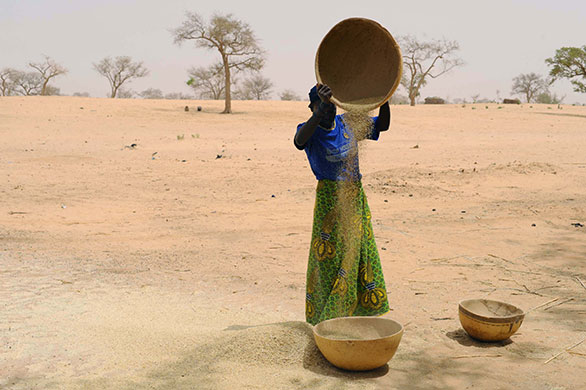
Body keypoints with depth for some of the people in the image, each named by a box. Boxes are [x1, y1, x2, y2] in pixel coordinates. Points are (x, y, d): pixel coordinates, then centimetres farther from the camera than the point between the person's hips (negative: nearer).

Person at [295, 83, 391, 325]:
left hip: (355, 196, 6)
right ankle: (324, 321, 9)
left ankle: (357, 312, 26)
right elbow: (299, 141, -35)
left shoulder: (347, 123, 5)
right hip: (329, 199, -5)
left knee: (360, 255, 11)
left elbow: (382, 125, 8)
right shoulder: (311, 131, -10)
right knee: (329, 260, -2)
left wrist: (384, 99, -10)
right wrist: (321, 110, -46)